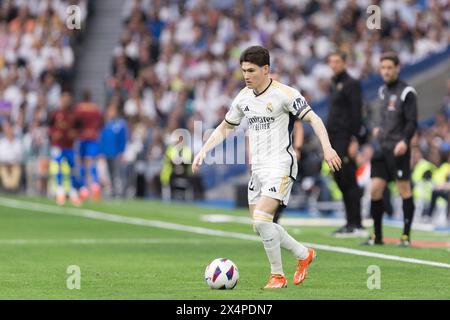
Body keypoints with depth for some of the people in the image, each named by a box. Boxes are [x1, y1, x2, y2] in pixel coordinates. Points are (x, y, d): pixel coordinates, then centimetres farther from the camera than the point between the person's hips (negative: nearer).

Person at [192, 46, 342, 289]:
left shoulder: (284, 94, -12)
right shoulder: (243, 98, 9)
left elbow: (313, 119, -15)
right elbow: (225, 127, 23)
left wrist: (327, 147, -29)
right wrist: (203, 152, 13)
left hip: (280, 166, -8)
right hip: (257, 167, 8)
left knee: (261, 219, -20)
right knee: (259, 225, 7)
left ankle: (277, 275, -5)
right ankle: (304, 255, 26)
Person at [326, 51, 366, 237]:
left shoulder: (351, 84, -8)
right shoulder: (334, 84, 18)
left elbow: (356, 113, -14)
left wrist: (354, 140, -19)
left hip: (345, 139, -9)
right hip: (334, 139, 9)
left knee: (349, 181, -9)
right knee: (340, 180, 9)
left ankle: (356, 225, -7)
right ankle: (350, 223, 13)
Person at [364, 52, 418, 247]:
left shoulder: (406, 92, -7)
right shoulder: (383, 90, 15)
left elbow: (412, 122, -12)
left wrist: (404, 141, -25)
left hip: (398, 149, -7)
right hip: (382, 148, 7)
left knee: (404, 190, -2)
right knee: (375, 190, 1)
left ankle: (406, 236, 3)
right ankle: (377, 236, 10)